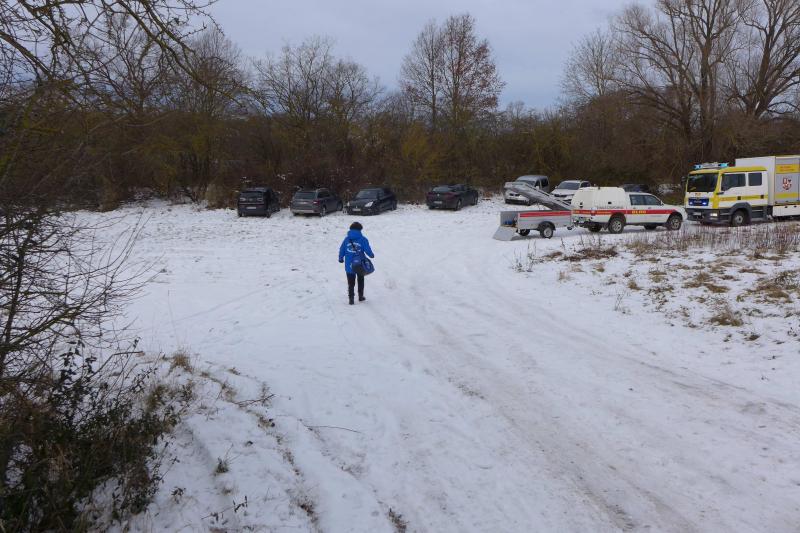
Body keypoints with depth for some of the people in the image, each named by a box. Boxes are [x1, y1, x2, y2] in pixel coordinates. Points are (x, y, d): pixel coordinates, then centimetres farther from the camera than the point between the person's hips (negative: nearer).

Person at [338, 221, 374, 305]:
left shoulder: (346, 239, -1)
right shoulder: (363, 239, -8)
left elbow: (341, 250, 2)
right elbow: (368, 250, -11)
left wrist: (341, 258, 20)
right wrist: (372, 255, 10)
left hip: (349, 266, 1)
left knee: (351, 283, 8)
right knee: (360, 281, 20)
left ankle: (351, 298, 2)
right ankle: (361, 296, 27)